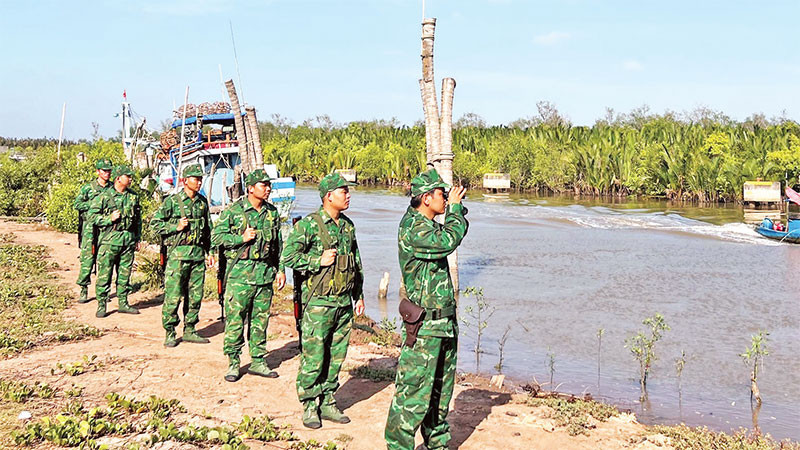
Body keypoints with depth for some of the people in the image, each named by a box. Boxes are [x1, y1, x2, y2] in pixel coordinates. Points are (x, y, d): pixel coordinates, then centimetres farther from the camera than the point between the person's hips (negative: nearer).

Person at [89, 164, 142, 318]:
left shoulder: (133, 197, 11)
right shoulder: (103, 197, -4)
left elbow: (138, 219, 18)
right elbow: (92, 215, -3)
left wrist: (137, 238, 16)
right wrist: (109, 218, -16)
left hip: (129, 240, 4)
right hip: (109, 240, -4)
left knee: (125, 272, 9)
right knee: (104, 273, -2)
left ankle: (123, 303, 18)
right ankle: (101, 304, 6)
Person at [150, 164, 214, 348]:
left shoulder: (203, 202, 12)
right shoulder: (172, 201, -4)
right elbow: (155, 222, -2)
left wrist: (209, 251, 16)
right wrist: (176, 227, -13)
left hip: (198, 254, 5)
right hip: (178, 254, -5)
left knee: (195, 296, 8)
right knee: (173, 296, -3)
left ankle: (189, 331, 19)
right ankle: (170, 334, 7)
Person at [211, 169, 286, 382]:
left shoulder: (272, 213, 11)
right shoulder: (233, 211, -4)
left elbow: (278, 244, 17)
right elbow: (216, 237, -3)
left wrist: (280, 269, 12)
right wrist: (241, 238, -14)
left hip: (265, 273, 4)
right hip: (240, 273, -4)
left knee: (261, 320, 10)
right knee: (235, 320, -1)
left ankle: (258, 361, 19)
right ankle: (233, 362, 10)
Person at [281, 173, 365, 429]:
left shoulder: (348, 226, 13)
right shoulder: (309, 224, -9)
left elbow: (356, 263, 21)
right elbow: (287, 256, -12)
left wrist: (359, 295, 19)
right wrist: (318, 261, -17)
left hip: (344, 303, 6)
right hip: (319, 302, -6)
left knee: (336, 356, 11)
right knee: (313, 358, -2)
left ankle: (327, 403, 22)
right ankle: (309, 407, 10)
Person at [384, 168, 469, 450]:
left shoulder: (427, 224, 14)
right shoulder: (412, 227, -17)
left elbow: (459, 228, 28)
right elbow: (447, 241, -28)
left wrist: (458, 208, 10)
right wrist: (454, 207, -13)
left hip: (445, 322, 10)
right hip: (425, 324, -10)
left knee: (441, 388, 18)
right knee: (414, 390, -5)